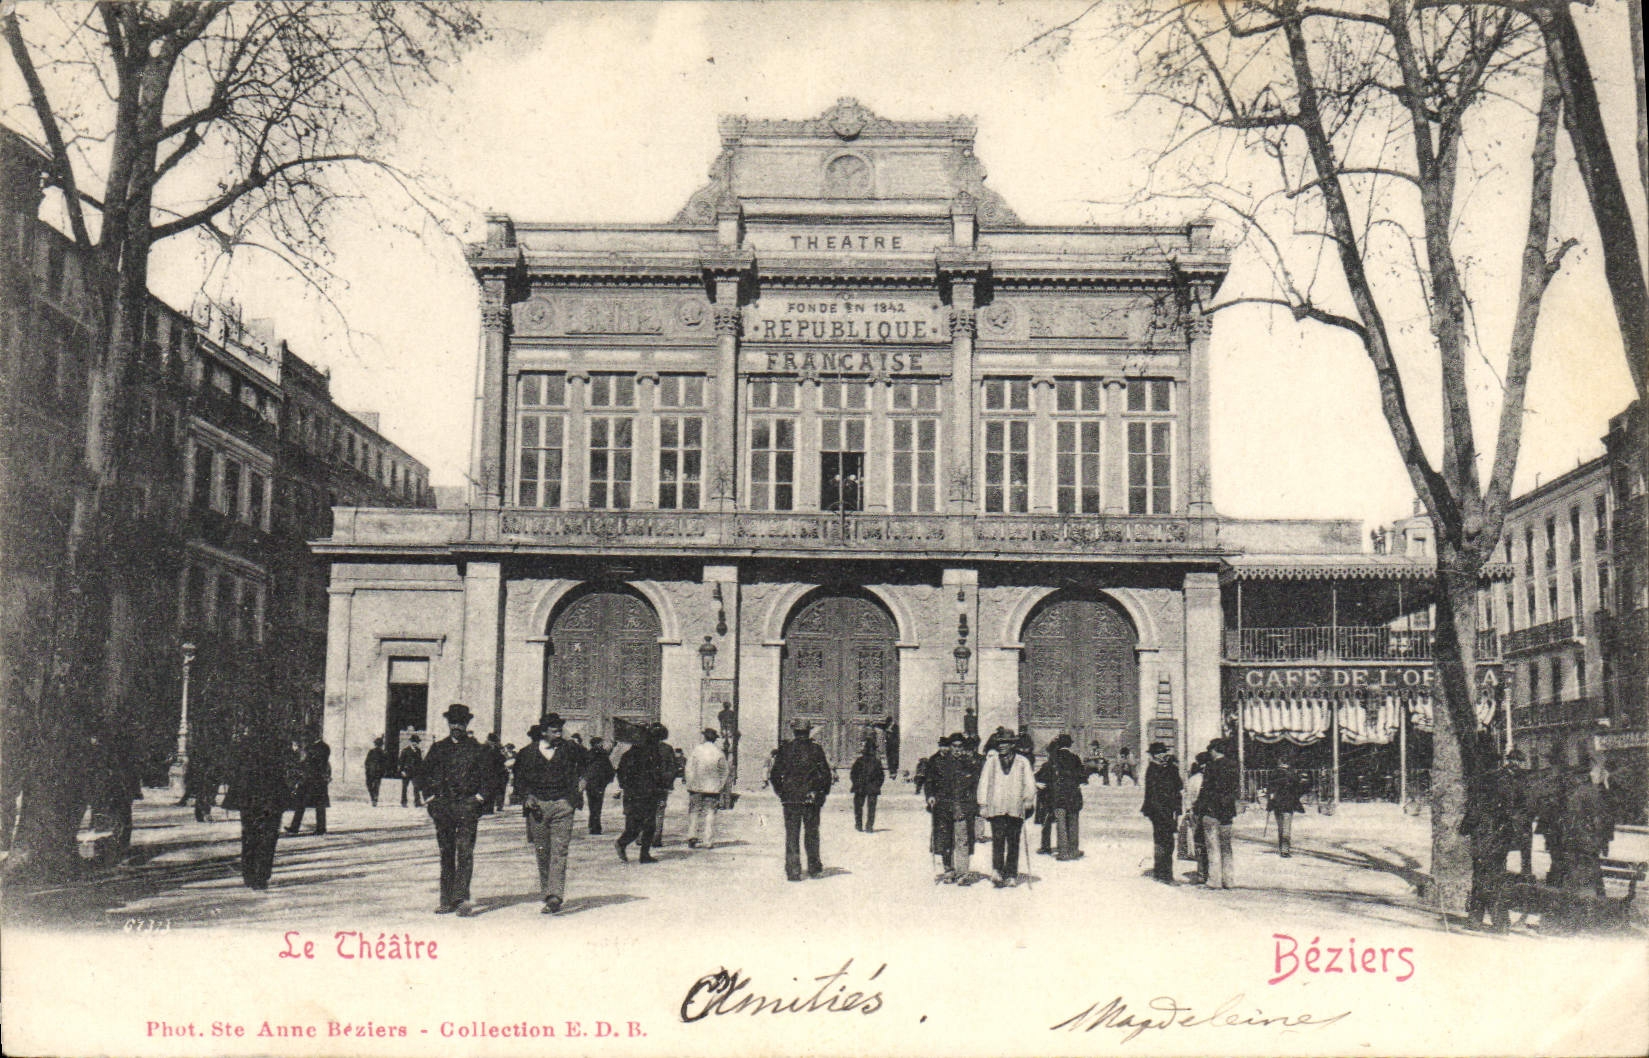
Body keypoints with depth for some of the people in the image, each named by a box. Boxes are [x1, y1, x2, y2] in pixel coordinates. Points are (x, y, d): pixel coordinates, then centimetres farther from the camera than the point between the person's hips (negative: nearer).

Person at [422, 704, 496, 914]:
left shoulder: (478, 750, 6)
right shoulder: (438, 749, 14)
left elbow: (489, 777, 7)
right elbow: (425, 773, 20)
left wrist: (479, 798, -3)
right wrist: (431, 796, 9)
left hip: (467, 805, -3)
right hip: (442, 806, 3)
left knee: (465, 851, -12)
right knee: (446, 853, 6)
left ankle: (462, 897, -15)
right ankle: (447, 900, 9)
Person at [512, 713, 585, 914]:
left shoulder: (569, 749, 5)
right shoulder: (527, 752, 5)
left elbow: (583, 766, 22)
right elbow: (519, 778, 9)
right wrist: (527, 796, -5)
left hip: (562, 805, -1)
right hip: (537, 806, 1)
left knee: (559, 852, -10)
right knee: (542, 852, 5)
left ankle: (555, 897, -15)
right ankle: (546, 891, 20)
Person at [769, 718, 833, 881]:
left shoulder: (785, 749, -2)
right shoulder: (816, 749, -1)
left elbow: (774, 775, -1)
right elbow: (826, 774, -1)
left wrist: (781, 792, 10)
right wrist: (823, 793, 10)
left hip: (791, 798, -1)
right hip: (812, 799, 1)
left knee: (792, 834, 3)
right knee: (812, 833, 14)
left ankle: (793, 871, -2)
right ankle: (814, 867, 19)